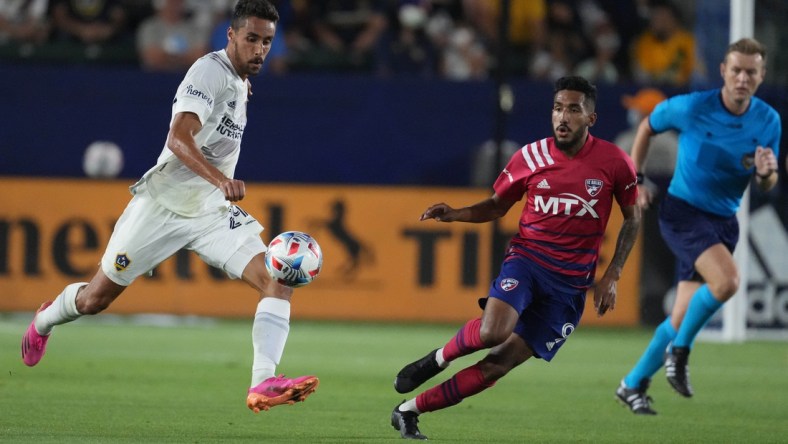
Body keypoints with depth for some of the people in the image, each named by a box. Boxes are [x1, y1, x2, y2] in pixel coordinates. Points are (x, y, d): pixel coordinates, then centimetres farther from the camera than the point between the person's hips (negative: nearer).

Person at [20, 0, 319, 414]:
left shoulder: (239, 82, 9)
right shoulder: (210, 71, -18)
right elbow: (179, 138, -34)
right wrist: (220, 180, -47)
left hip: (213, 210, 7)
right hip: (164, 204, -7)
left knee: (278, 282, -18)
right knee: (96, 297, 6)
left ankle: (263, 384, -29)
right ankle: (44, 321, 40)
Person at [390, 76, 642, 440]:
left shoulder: (614, 163, -5)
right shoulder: (531, 157, -2)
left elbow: (632, 218, 8)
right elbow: (496, 206, 12)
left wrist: (612, 275, -1)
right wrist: (454, 214, -7)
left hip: (571, 283, 0)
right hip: (527, 258, 0)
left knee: (501, 362, -6)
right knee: (492, 332, -31)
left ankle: (409, 410, 4)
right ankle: (438, 358, 2)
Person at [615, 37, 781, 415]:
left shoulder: (768, 122, -4)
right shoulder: (692, 108, -14)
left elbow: (766, 186, 2)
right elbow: (648, 127, 5)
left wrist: (766, 173, -22)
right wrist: (635, 181, 1)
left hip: (724, 221, 5)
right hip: (683, 211, -5)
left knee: (683, 317, 4)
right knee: (727, 281, -28)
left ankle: (633, 385, 22)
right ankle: (679, 351, -6)